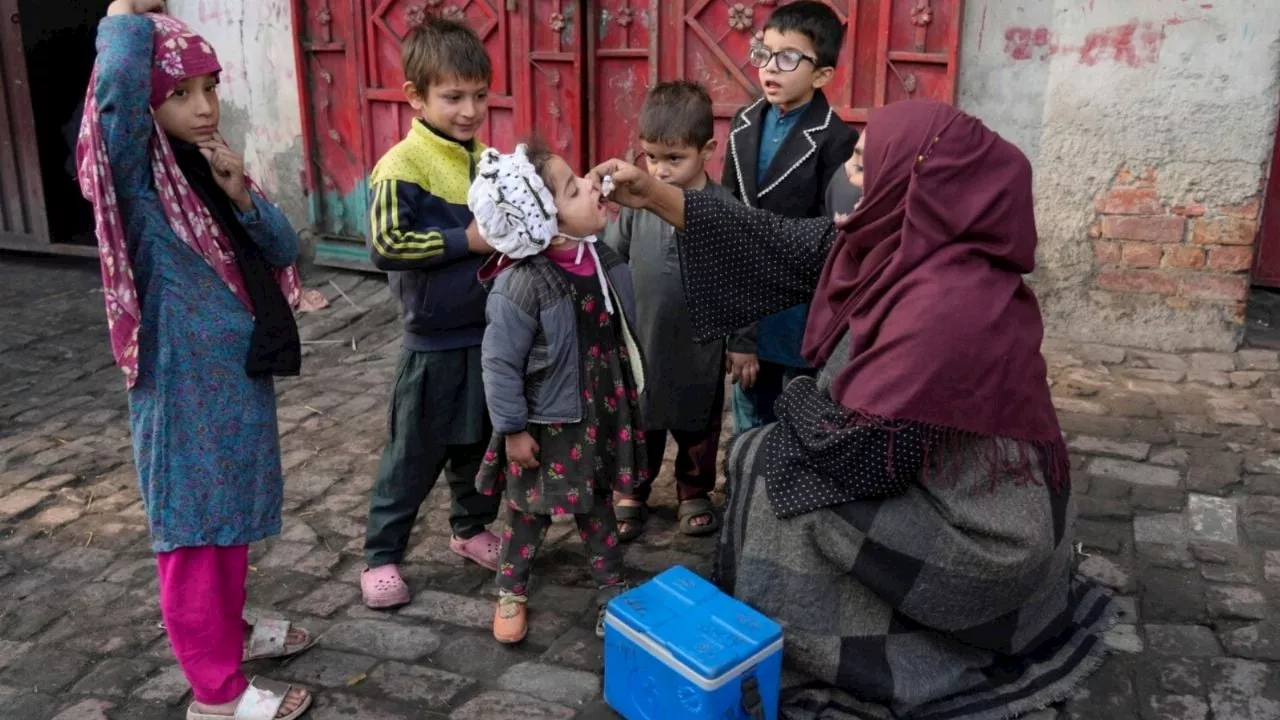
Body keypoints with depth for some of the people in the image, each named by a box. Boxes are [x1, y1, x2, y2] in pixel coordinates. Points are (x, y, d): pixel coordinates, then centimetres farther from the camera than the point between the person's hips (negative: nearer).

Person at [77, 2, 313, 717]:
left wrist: (241, 193, -12)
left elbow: (285, 251, 4)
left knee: (232, 522, 22)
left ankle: (230, 630, 42)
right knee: (195, 534, 5)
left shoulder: (211, 166, 6)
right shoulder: (137, 177, -16)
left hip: (242, 377, 8)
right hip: (185, 387, -8)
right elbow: (115, 86, -37)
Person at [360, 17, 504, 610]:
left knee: (481, 442, 20)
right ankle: (381, 555, 23)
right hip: (435, 342, -6)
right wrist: (466, 240, -22)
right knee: (413, 455, 6)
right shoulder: (402, 167, -15)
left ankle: (471, 527, 40)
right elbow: (385, 244, -23)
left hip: (490, 332, 6)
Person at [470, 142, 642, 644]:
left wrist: (628, 393, 16)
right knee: (531, 509, 16)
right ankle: (511, 591, 39)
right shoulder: (521, 285, -27)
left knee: (597, 501, 21)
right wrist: (512, 429, -14)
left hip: (600, 413, 5)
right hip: (545, 423, -5)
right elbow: (500, 364, -19)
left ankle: (611, 586, 40)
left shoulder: (602, 259, -7)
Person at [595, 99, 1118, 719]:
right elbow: (781, 249, 1)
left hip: (975, 537, -8)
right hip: (930, 480, 8)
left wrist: (797, 399, -7)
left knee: (766, 467, -6)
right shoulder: (904, 243, -6)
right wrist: (657, 197, 0)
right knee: (781, 445, 12)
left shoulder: (947, 304, -33)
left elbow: (857, 447, -28)